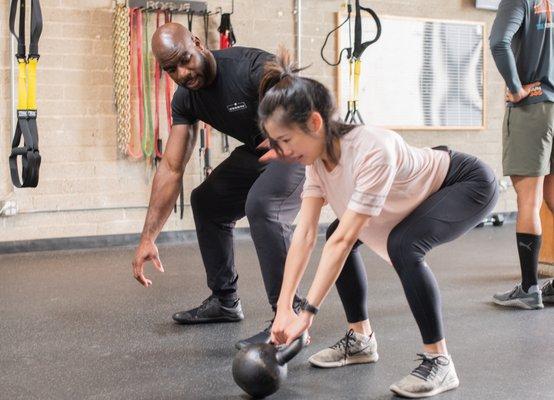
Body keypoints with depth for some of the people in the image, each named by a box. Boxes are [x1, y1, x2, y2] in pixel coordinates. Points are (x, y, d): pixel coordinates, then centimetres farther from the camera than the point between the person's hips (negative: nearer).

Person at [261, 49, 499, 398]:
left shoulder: (371, 150, -38)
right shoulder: (317, 155, -14)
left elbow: (345, 239, -38)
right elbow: (304, 235, -17)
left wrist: (307, 312, -38)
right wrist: (284, 307, -23)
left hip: (469, 184, -8)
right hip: (424, 193, 8)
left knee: (403, 247, -32)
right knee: (338, 237, -2)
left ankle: (439, 362, -17)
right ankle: (361, 339, 14)